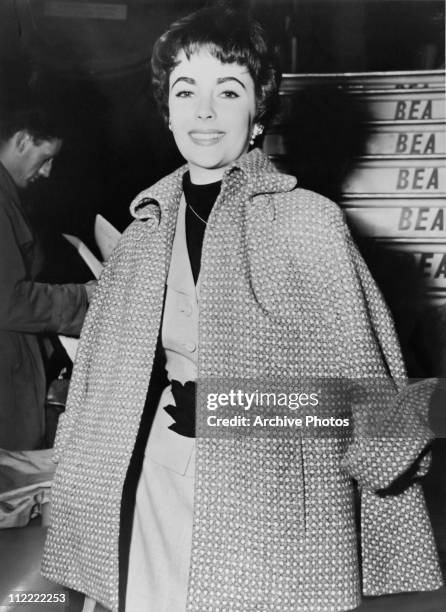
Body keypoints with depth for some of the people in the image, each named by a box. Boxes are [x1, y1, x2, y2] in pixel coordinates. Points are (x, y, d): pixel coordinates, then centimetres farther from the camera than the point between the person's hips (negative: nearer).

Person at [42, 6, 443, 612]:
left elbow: (361, 377, -3)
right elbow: (102, 379, 13)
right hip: (151, 487, 4)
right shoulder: (146, 229, 9)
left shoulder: (309, 220, -4)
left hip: (270, 495, -3)